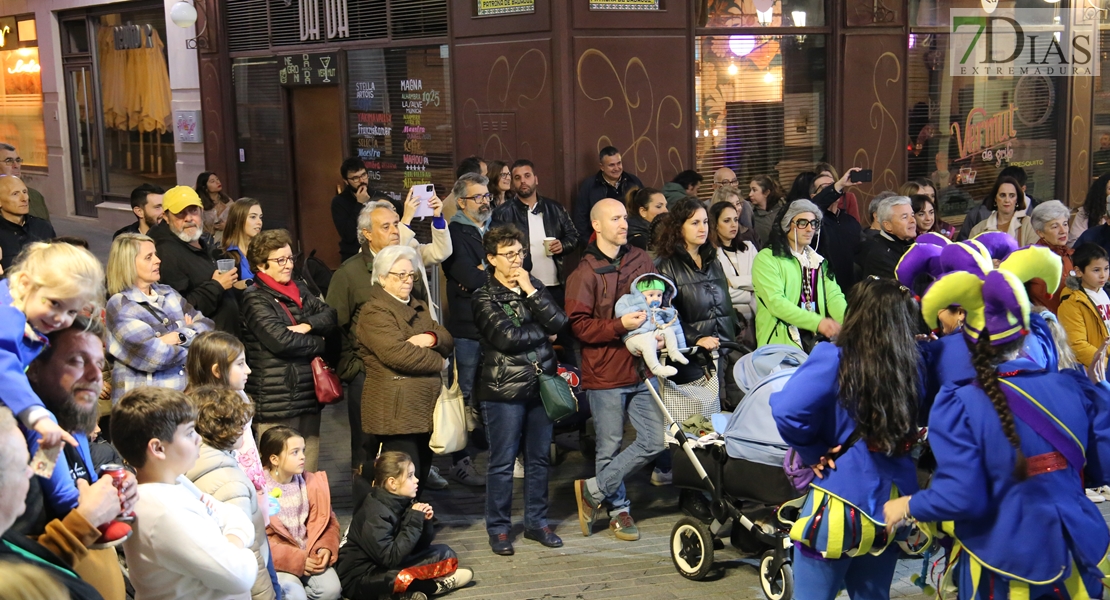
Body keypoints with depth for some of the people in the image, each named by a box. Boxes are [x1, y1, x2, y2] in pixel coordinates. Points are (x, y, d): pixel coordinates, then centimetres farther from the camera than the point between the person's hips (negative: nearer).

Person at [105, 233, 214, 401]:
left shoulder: (168, 293, 15)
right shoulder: (119, 306, -6)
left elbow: (207, 326, 6)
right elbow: (155, 357, -16)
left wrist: (181, 336, -12)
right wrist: (192, 335, -1)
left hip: (187, 392, 5)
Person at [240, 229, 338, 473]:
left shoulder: (299, 290, 15)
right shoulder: (255, 299, -8)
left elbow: (329, 314, 6)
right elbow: (281, 340, -19)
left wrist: (308, 325, -14)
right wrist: (318, 343, -5)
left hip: (308, 392, 7)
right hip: (276, 396, -7)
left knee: (308, 468, 11)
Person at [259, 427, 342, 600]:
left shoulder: (312, 482, 2)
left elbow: (327, 521, 9)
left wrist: (326, 548, -12)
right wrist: (295, 559, -18)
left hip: (311, 554, 4)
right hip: (277, 559, -4)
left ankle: (298, 586, 8)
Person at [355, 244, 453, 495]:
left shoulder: (419, 308, 21)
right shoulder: (374, 312, -8)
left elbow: (448, 340, 12)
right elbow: (397, 353, -22)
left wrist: (432, 338, -12)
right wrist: (438, 361, -8)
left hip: (424, 407, 9)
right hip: (395, 410, -9)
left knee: (421, 474, 12)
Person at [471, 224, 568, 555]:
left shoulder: (534, 285, 12)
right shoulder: (485, 297, -3)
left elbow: (558, 322, -3)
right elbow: (506, 337, -17)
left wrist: (530, 291, -10)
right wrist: (543, 333, -5)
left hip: (540, 384, 5)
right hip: (504, 389, -5)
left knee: (539, 459, 12)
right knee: (503, 462, 1)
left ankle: (537, 522, 24)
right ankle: (498, 528, 13)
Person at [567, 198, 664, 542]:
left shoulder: (640, 260, 9)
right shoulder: (585, 273, -5)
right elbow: (579, 325, -9)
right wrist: (620, 325, -20)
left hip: (642, 369, 5)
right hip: (605, 373, -5)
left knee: (654, 441, 1)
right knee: (610, 447, 5)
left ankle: (594, 489, 14)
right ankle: (618, 508, 25)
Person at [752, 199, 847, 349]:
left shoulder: (818, 260, 23)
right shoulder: (766, 258, 1)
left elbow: (833, 295, 9)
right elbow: (776, 302, -12)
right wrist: (818, 322, -22)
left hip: (818, 339, 5)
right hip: (781, 341, -5)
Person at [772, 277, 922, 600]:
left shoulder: (834, 359, -15)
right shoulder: (910, 367, -2)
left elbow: (788, 412, -23)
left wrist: (814, 454, -9)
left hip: (840, 503, -5)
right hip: (891, 504, 5)